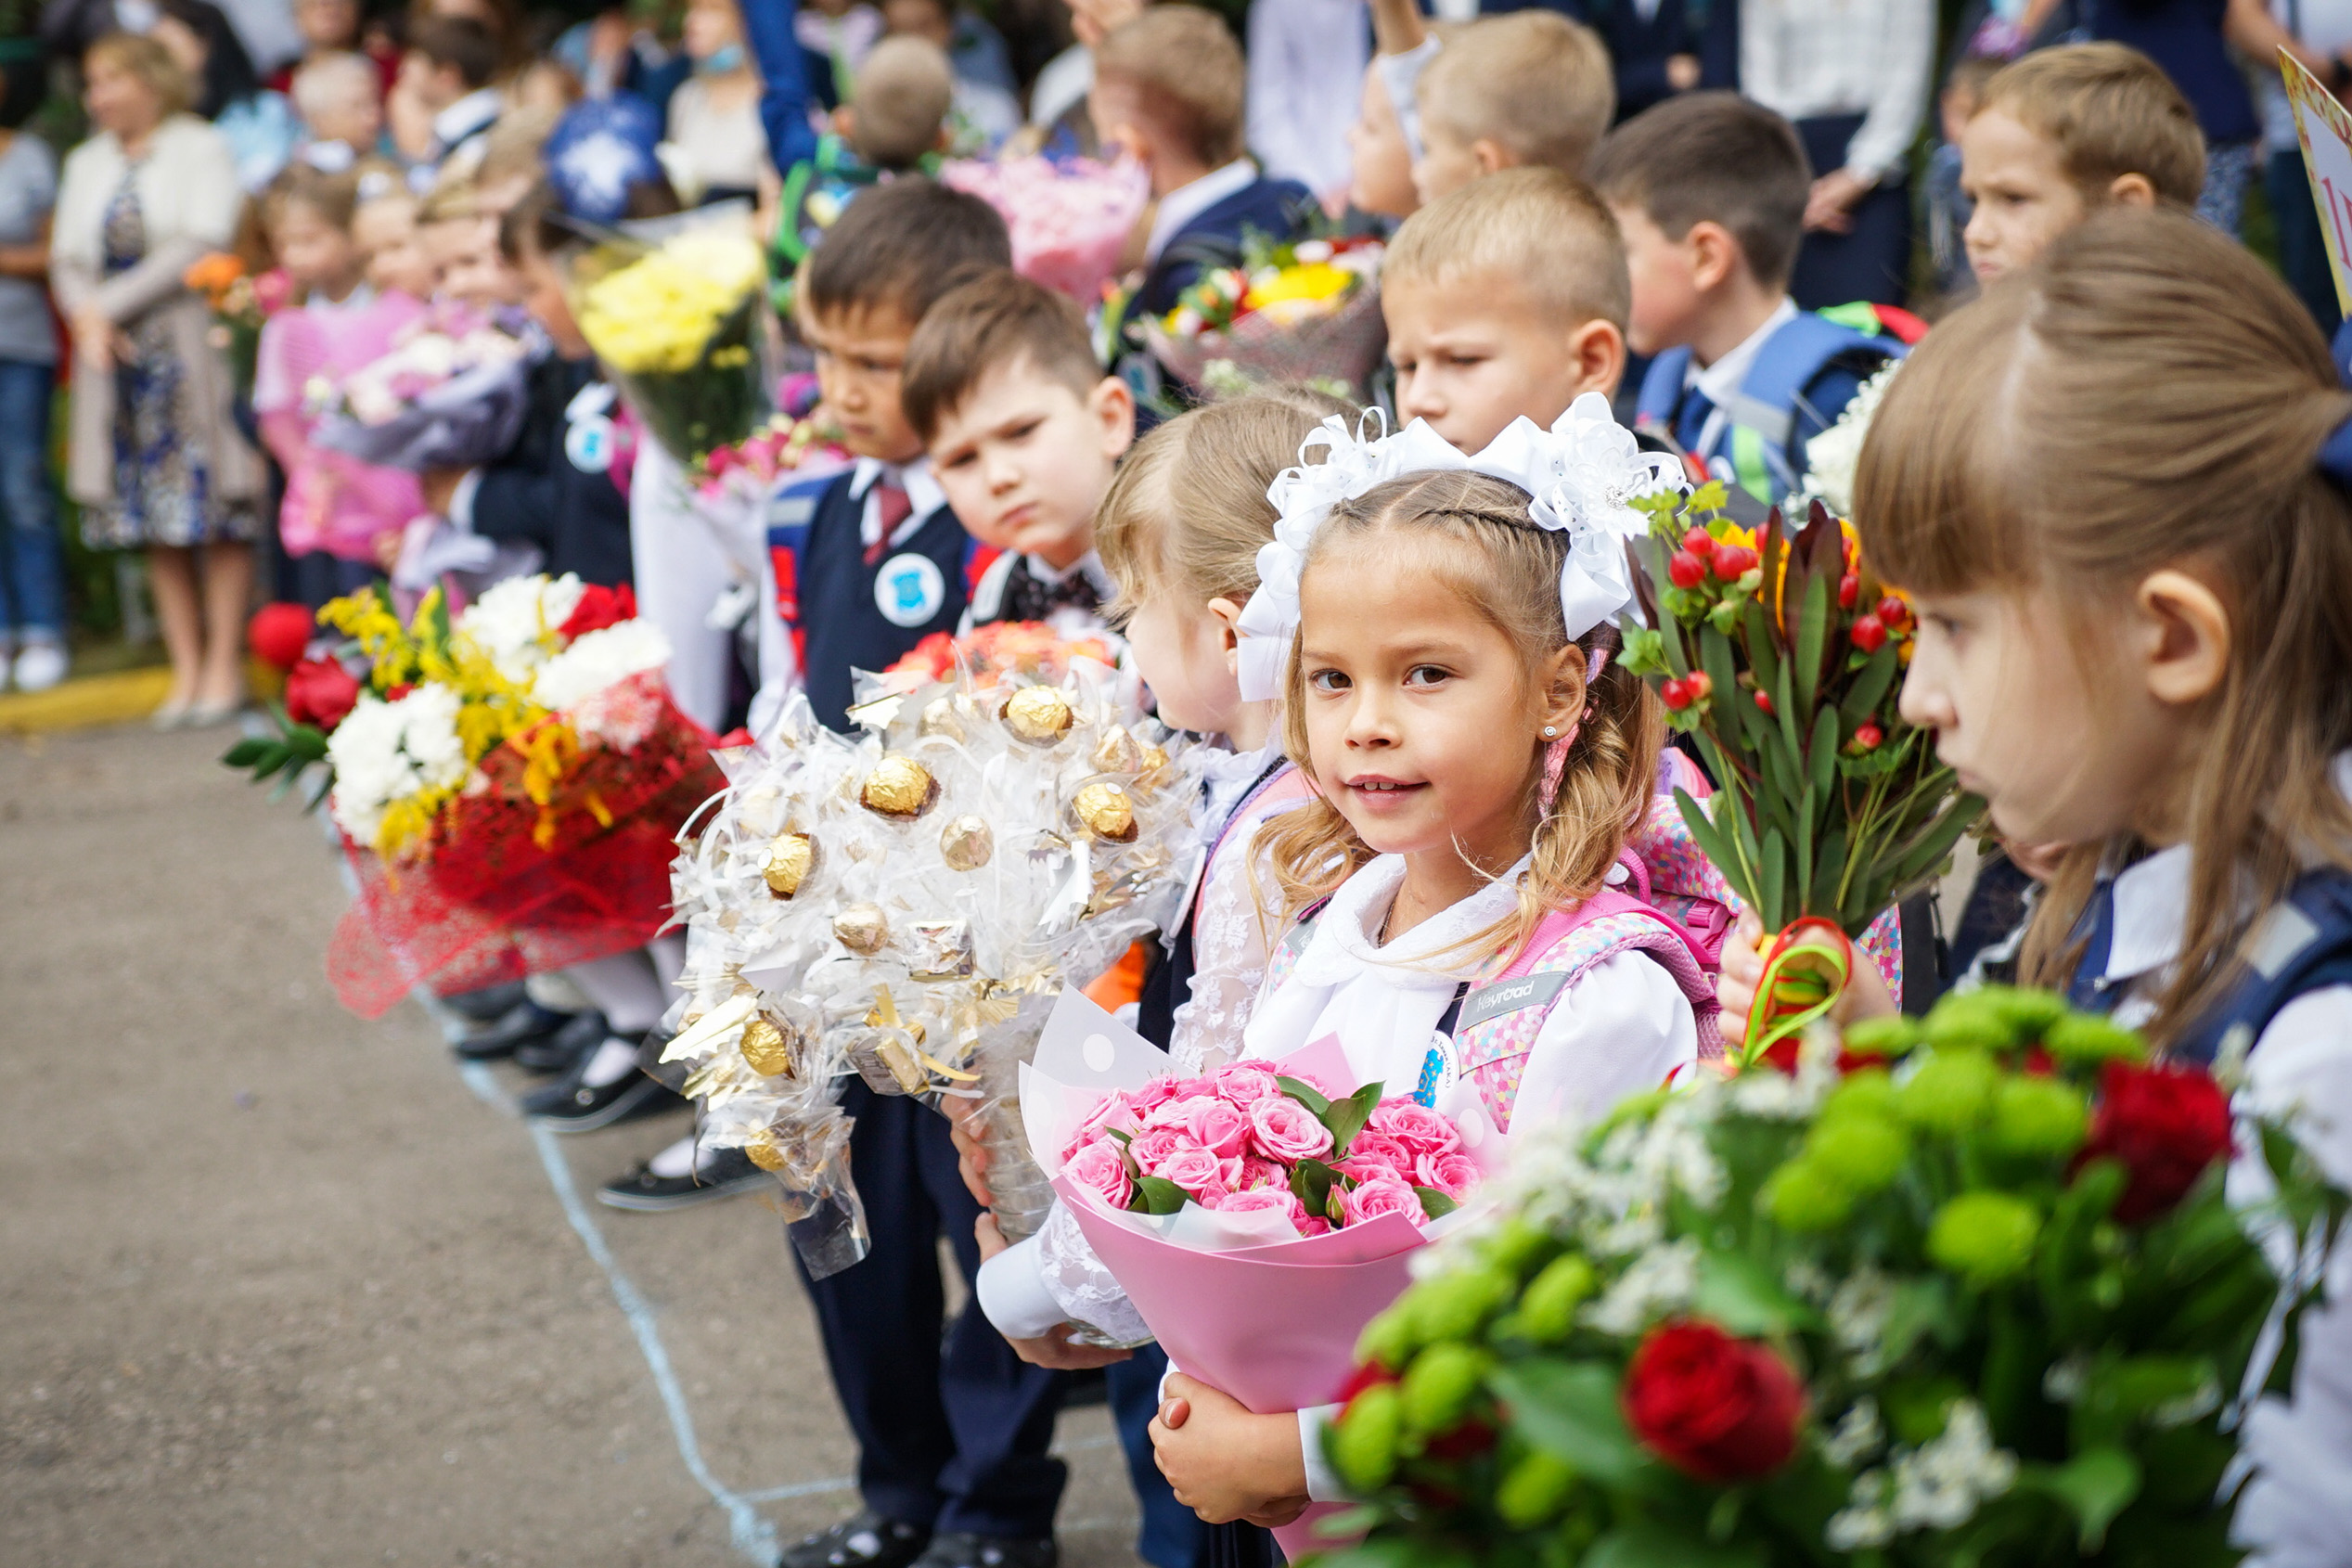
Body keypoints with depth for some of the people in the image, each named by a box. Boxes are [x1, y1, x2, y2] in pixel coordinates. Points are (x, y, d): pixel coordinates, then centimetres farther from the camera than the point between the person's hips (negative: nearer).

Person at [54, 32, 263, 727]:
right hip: (116, 356, 6)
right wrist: (88, 317, -7)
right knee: (155, 521, 4)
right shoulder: (86, 163, 18)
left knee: (217, 517, -7)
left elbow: (200, 246, -11)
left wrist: (110, 303, -11)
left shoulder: (201, 148, -1)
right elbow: (69, 260, 14)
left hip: (190, 349, -5)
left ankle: (224, 667, -2)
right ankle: (186, 670, 9)